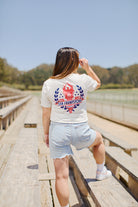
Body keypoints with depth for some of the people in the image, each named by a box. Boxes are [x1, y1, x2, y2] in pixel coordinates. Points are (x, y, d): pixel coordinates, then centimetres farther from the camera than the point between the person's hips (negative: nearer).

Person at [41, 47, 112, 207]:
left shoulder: (48, 84, -5)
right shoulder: (83, 80, -7)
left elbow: (46, 113, 1)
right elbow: (98, 83, 17)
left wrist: (46, 133, 12)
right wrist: (88, 68, 14)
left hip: (58, 130, 0)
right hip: (80, 130, 0)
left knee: (61, 176, 6)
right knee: (98, 139, 34)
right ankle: (101, 171, 48)